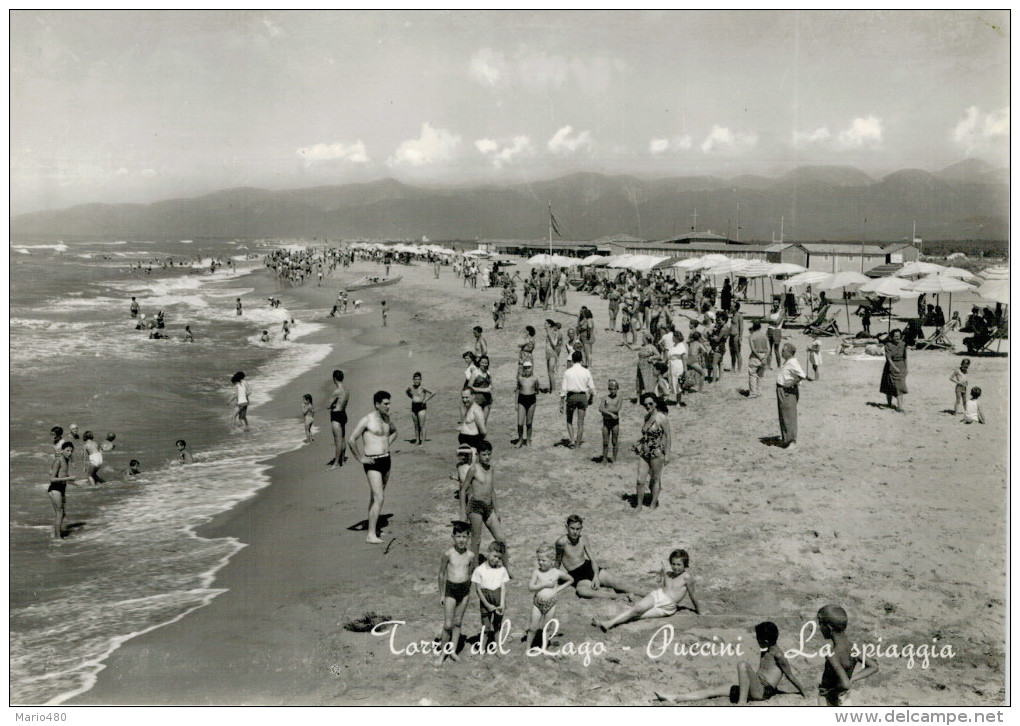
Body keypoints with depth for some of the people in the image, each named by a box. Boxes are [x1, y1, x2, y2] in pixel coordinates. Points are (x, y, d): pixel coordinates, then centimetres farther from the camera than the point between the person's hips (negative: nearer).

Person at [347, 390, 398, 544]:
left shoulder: (386, 418, 10)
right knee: (379, 499, -14)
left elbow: (394, 432, 32)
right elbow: (351, 440, -16)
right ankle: (371, 535, -12)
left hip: (386, 460, 7)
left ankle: (373, 527, 27)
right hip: (373, 463, -7)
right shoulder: (367, 419, -13)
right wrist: (360, 458, -12)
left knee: (375, 497, 16)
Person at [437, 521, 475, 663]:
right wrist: (441, 594, 0)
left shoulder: (471, 555, -2)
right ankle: (442, 651, 12)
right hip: (450, 589, -3)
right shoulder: (448, 554, -10)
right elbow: (441, 574, -2)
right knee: (448, 625, -4)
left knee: (458, 622, 11)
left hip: (464, 589, 3)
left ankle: (453, 651, 23)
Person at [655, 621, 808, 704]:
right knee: (714, 691, 1)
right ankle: (675, 699, -3)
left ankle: (741, 702, -28)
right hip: (755, 690, 9)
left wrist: (804, 693, -2)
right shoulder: (763, 651, 19)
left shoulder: (777, 653, -8)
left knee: (743, 665, -33)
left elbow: (790, 675, -5)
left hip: (763, 692, -9)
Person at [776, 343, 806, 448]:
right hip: (781, 391, 10)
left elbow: (802, 375, -30)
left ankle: (791, 440, -1)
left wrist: (792, 383, -20)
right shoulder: (786, 361, 11)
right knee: (783, 415, 17)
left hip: (788, 392, -10)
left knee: (789, 415, -6)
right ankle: (784, 437, 29)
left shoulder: (792, 363, -20)